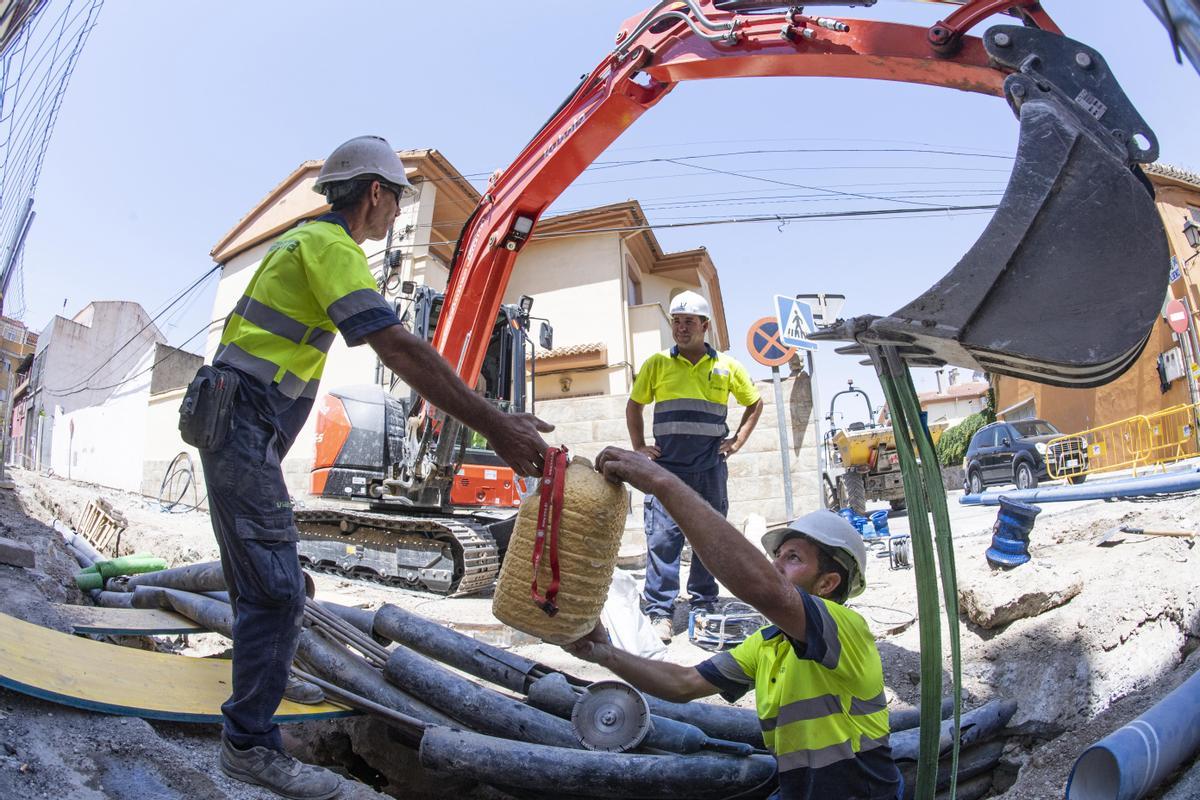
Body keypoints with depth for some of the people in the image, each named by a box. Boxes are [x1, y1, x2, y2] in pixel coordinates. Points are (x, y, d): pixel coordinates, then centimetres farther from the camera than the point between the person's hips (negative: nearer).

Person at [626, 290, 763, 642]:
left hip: (710, 467, 2)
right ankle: (660, 612, 0)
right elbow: (633, 405, 17)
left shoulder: (726, 366, 9)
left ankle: (704, 605, 23)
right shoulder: (656, 364, 7)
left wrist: (737, 441, 10)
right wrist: (639, 447, 7)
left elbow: (755, 403, 21)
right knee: (662, 537, -7)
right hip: (666, 466, -1)